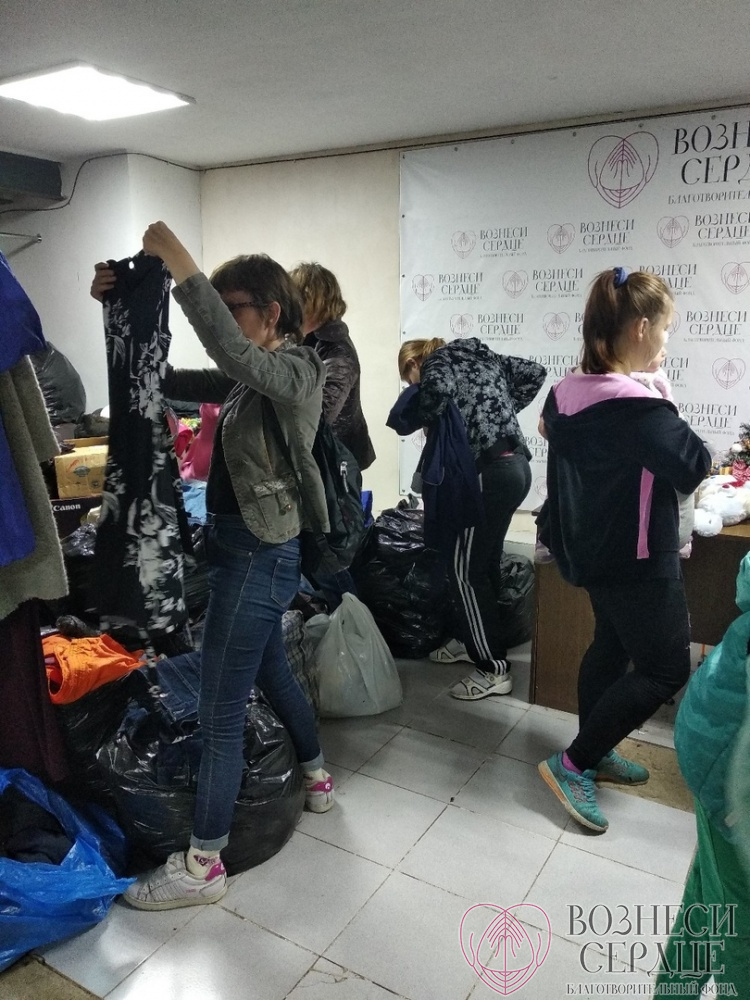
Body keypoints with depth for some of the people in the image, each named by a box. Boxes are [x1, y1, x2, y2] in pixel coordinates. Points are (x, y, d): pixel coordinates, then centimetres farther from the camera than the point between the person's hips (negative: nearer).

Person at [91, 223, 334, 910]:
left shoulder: (295, 373, -15)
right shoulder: (248, 380, 11)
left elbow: (233, 350, -37)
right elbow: (167, 379, 8)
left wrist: (182, 268, -34)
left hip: (259, 557, -10)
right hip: (249, 550, 10)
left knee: (220, 713, 0)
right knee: (272, 672, 25)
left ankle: (203, 866, 16)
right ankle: (317, 780, 47)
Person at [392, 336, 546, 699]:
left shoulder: (436, 362, -1)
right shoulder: (481, 356, 21)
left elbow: (440, 389, -24)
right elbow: (534, 372, 19)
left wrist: (410, 419, -7)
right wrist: (503, 410, 19)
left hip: (488, 471, -9)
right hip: (515, 465, 9)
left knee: (465, 568, -1)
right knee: (484, 562, 17)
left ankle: (495, 669, 4)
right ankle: (475, 642, 30)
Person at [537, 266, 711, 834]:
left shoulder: (568, 391, 0)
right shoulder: (640, 408, -28)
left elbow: (549, 424, 21)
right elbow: (695, 468, -20)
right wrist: (664, 408, -8)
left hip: (593, 549, 9)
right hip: (636, 560, -9)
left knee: (611, 646, 22)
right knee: (665, 668, 4)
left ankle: (597, 753, 36)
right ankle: (571, 764, 8)